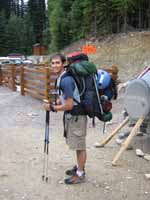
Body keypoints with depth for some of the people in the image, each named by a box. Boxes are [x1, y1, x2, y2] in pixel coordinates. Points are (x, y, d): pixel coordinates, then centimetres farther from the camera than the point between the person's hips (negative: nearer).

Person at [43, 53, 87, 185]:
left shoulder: (66, 80, -25)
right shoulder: (61, 78, 6)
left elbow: (69, 105, -25)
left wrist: (52, 108, -14)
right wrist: (55, 103, 4)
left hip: (76, 116, -10)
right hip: (71, 115, 10)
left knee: (79, 145, 2)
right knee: (77, 144, 21)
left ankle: (80, 174, 14)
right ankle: (79, 167, 36)